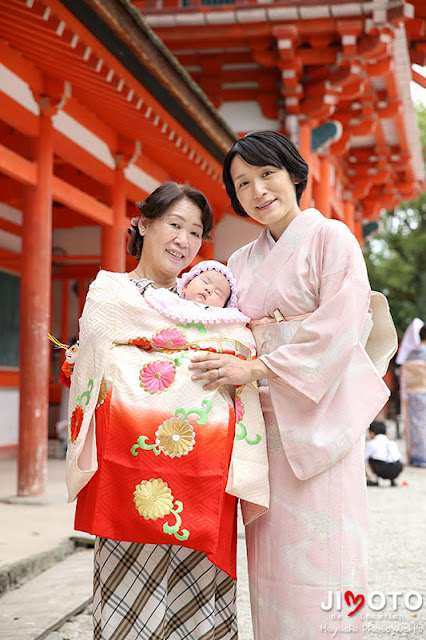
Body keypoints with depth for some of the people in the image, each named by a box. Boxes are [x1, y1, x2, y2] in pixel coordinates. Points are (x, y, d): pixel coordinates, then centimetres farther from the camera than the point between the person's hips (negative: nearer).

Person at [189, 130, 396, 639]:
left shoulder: (330, 238, 1)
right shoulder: (242, 262, 19)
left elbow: (341, 325, -11)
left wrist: (255, 369, -16)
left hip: (315, 411, -5)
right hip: (260, 417, 5)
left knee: (317, 554, -8)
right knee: (270, 554, 3)